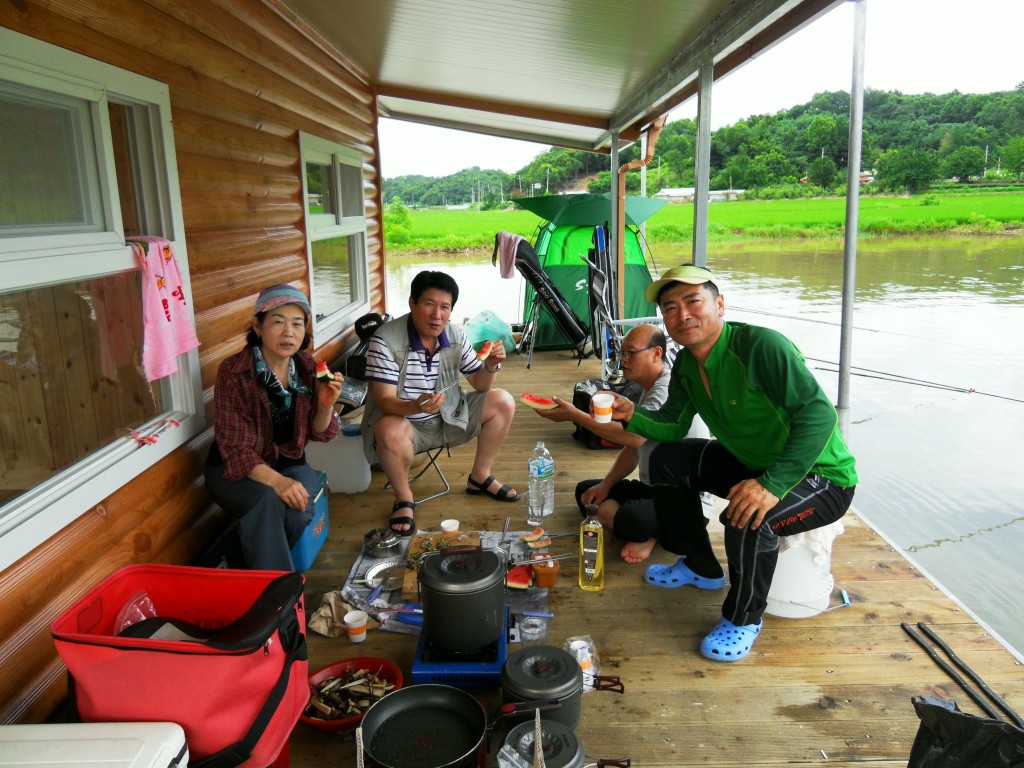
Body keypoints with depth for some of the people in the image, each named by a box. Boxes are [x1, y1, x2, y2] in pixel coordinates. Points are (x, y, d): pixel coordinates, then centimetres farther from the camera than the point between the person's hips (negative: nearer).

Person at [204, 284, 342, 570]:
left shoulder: (308, 368, -4)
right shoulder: (233, 372, -18)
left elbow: (319, 434, 3)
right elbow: (235, 448, -19)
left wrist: (325, 406, -20)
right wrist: (276, 481, -36)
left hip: (288, 462, 4)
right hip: (235, 469, -3)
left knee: (298, 514, -26)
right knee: (268, 501, -34)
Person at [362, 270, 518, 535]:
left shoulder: (455, 336, -5)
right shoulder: (385, 340, -23)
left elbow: (479, 384, 2)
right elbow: (385, 401, -27)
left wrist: (491, 366, -21)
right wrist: (416, 406, -48)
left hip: (447, 417, 6)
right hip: (402, 421, -5)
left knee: (503, 402, -4)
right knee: (390, 432, -40)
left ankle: (479, 477, 12)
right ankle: (403, 498, -9)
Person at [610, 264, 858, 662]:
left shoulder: (762, 345, -28)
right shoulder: (686, 365, -1)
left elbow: (819, 414, -35)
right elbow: (674, 425, 5)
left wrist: (773, 484, -44)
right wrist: (633, 415, -17)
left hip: (821, 477, -8)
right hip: (751, 463, 9)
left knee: (748, 518, -36)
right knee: (668, 460, 2)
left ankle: (744, 619, -4)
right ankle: (701, 567, 22)